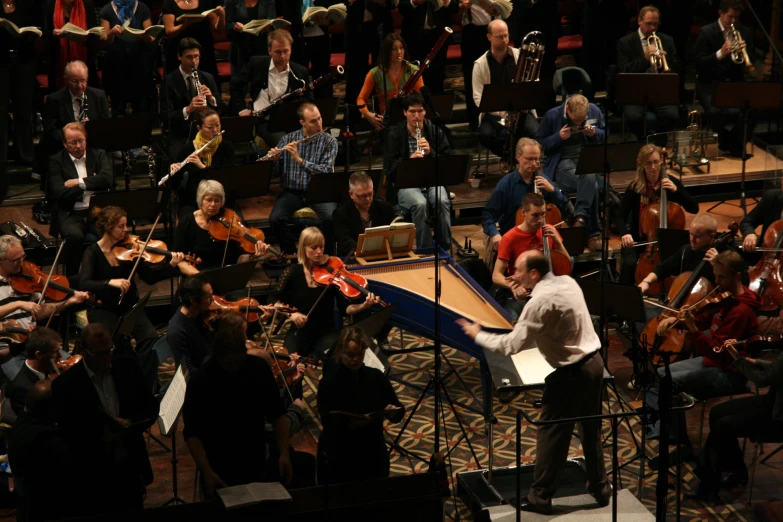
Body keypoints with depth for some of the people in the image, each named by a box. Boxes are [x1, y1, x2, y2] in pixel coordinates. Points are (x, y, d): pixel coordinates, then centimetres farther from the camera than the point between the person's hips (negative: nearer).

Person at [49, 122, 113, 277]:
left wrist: (79, 182, -8)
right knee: (74, 236, -35)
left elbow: (107, 179, -8)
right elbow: (58, 194, -8)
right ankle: (72, 279, -14)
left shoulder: (99, 155, 11)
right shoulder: (57, 161, 5)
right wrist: (91, 184, -5)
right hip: (71, 214, -1)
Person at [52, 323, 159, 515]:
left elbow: (152, 407, 7)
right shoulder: (65, 384, -12)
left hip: (131, 467, 4)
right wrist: (101, 436, -25)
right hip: (93, 475, -4)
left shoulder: (127, 367, 1)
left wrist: (131, 423, -13)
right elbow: (67, 435, -11)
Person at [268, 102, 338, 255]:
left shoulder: (329, 142, 0)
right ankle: (290, 253, -2)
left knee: (331, 218, -30)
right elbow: (276, 171, 6)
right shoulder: (288, 139, 5)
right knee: (275, 219, -26)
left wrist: (299, 160, -22)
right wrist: (273, 159, -17)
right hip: (292, 191, 1)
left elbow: (326, 171, -13)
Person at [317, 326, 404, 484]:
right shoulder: (328, 382, -10)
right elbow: (329, 424, -17)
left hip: (374, 455, 4)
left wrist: (393, 411, -18)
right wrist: (349, 424, -35)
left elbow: (399, 413, 3)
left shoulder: (376, 377, 2)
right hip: (339, 458, -4)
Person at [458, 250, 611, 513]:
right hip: (594, 361, 8)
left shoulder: (540, 301, -21)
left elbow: (512, 345, -20)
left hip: (571, 373, -8)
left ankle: (540, 497, 14)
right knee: (591, 429, 20)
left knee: (551, 433, 5)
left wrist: (477, 335, -6)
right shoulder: (567, 282, 4)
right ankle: (600, 489, 30)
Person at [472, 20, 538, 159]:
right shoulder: (480, 64, 0)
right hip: (493, 113, 0)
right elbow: (478, 98, -4)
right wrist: (499, 111, -21)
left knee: (534, 132, -30)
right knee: (485, 135, -31)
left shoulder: (520, 56, 2)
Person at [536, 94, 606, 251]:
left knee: (589, 178, -36)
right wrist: (558, 137, -17)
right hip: (563, 163, -3)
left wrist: (594, 133, -6)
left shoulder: (594, 111, 2)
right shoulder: (552, 116, -7)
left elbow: (605, 135, 17)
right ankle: (593, 232, -28)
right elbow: (539, 143, 0)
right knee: (591, 184, -32)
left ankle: (581, 216, -30)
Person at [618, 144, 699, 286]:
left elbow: (694, 209, -10)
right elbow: (621, 216, -7)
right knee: (630, 264, -29)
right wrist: (625, 233, -29)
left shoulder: (672, 183, -4)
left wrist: (676, 190, -23)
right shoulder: (635, 187, -6)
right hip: (639, 240, 0)